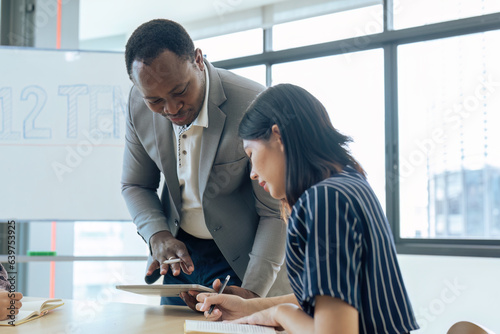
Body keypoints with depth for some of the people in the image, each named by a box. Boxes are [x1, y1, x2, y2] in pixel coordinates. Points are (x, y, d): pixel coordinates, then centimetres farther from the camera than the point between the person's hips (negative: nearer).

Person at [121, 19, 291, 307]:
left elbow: (276, 212, -21)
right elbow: (135, 185, 4)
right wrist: (158, 236, -15)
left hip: (239, 259, -4)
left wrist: (252, 291, -30)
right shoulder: (139, 105, -11)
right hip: (178, 251, 5)